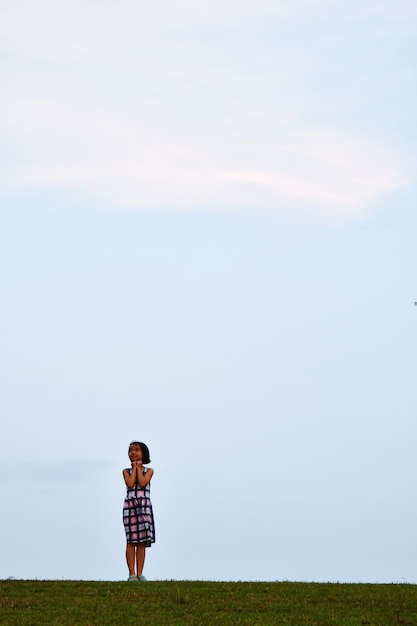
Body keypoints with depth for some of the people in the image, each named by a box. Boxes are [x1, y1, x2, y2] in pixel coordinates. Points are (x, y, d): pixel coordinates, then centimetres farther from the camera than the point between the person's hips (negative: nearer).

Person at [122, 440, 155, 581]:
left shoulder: (148, 471, 10)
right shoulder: (126, 471, 11)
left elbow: (142, 483, -8)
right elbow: (130, 484, -7)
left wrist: (139, 468, 2)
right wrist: (134, 468, 2)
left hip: (144, 505, 0)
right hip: (130, 504, 0)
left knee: (142, 542, -2)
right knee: (131, 541, -4)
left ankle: (139, 573, -1)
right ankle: (132, 574, -4)